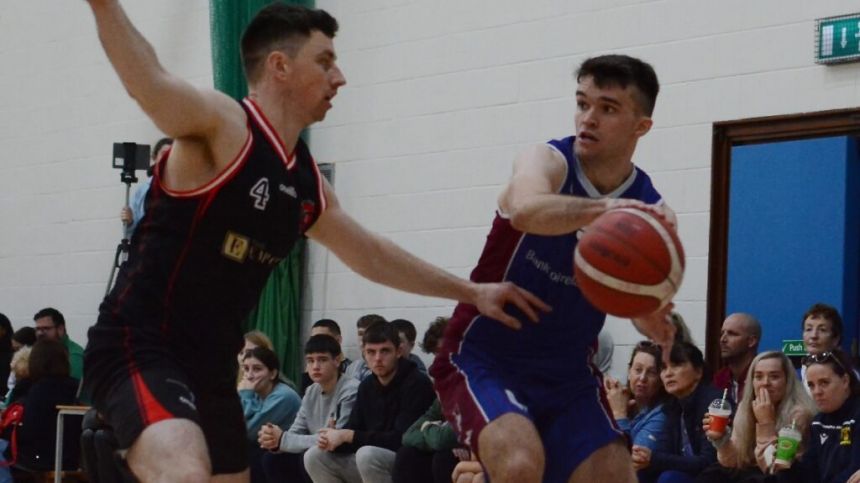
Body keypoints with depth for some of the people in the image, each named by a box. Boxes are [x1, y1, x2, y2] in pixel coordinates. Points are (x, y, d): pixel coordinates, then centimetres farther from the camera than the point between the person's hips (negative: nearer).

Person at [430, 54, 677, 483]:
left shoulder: (648, 211, -3)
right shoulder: (547, 162, -15)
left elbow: (643, 303, 2)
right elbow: (527, 211, -39)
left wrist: (653, 322, -23)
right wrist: (603, 209, -57)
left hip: (568, 375, 5)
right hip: (484, 361, -5)